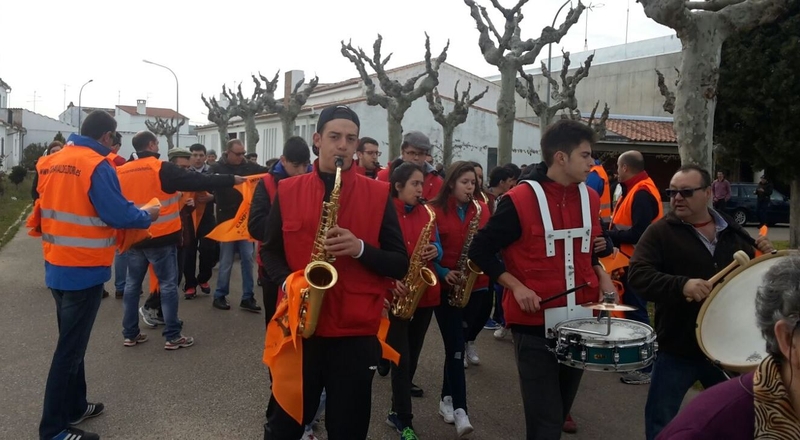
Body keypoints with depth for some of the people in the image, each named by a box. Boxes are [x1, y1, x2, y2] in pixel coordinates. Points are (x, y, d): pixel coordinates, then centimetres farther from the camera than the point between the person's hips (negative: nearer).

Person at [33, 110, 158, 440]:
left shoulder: (48, 163, 8)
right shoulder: (97, 165, -17)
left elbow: (49, 208, 16)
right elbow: (117, 214, -20)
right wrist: (146, 216, -3)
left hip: (57, 266, 8)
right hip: (84, 269, -8)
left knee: (71, 342, 20)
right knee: (71, 347, 0)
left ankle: (73, 407, 32)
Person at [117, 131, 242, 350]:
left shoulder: (121, 171, 5)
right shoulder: (162, 169, -12)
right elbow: (199, 181, -15)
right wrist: (232, 179, -9)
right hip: (161, 238, -5)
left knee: (132, 284, 14)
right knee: (168, 285, 2)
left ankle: (130, 334, 21)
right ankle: (172, 336, 7)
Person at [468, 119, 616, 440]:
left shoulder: (591, 198, 5)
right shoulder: (520, 201, -15)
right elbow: (481, 250, -9)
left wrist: (601, 275, 3)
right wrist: (516, 287, -18)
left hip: (580, 321, 6)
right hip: (535, 324, -6)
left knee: (561, 411, 20)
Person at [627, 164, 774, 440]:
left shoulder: (733, 231, 6)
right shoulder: (660, 232, -9)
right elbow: (638, 275, -20)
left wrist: (765, 257, -6)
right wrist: (681, 284, -35)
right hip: (677, 349, -4)